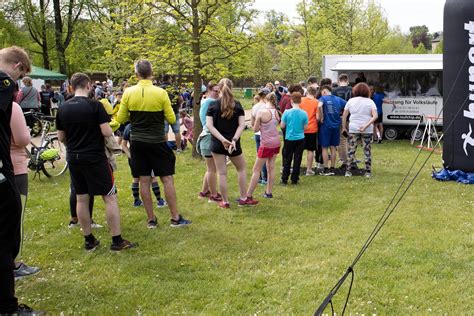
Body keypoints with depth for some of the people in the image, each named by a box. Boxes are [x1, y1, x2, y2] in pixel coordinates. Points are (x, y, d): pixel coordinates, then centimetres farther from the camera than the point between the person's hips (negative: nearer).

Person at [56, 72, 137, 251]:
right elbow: (107, 132, -17)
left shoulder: (63, 109, 2)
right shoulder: (95, 106, -13)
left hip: (73, 159, 5)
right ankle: (117, 241, 2)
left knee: (81, 199, 12)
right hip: (95, 158, -5)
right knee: (109, 198, 2)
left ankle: (89, 240, 20)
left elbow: (61, 137, 8)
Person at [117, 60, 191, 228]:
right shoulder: (160, 93, -10)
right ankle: (175, 218, 8)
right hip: (157, 142, -2)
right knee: (167, 179, 5)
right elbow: (171, 119, -4)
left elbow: (120, 119, 3)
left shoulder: (128, 93, -4)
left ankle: (151, 219, 15)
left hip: (137, 143, 3)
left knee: (144, 181, 9)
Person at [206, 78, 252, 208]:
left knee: (222, 173, 5)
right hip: (233, 143, 0)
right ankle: (243, 199, 19)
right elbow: (242, 125, -11)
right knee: (242, 169, 18)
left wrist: (222, 139, -17)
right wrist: (234, 140, -17)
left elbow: (209, 125, -11)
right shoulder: (237, 105, -2)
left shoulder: (213, 105, -2)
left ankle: (225, 201, 11)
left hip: (217, 144, 0)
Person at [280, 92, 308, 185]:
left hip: (289, 138, -1)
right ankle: (294, 179, 14)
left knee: (287, 160, 9)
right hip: (300, 139, 1)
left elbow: (282, 126, -4)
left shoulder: (287, 112, -11)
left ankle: (284, 179, 10)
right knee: (297, 159, 9)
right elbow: (305, 127, -2)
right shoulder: (304, 113, -9)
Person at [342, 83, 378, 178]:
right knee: (367, 151, 6)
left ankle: (348, 171, 7)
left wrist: (344, 127, 11)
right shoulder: (370, 101, 1)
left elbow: (344, 116, 2)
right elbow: (375, 116, -12)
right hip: (367, 130, -1)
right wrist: (366, 125, -17)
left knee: (351, 150, 7)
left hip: (353, 129, 1)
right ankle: (368, 172, 9)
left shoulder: (351, 101, 3)